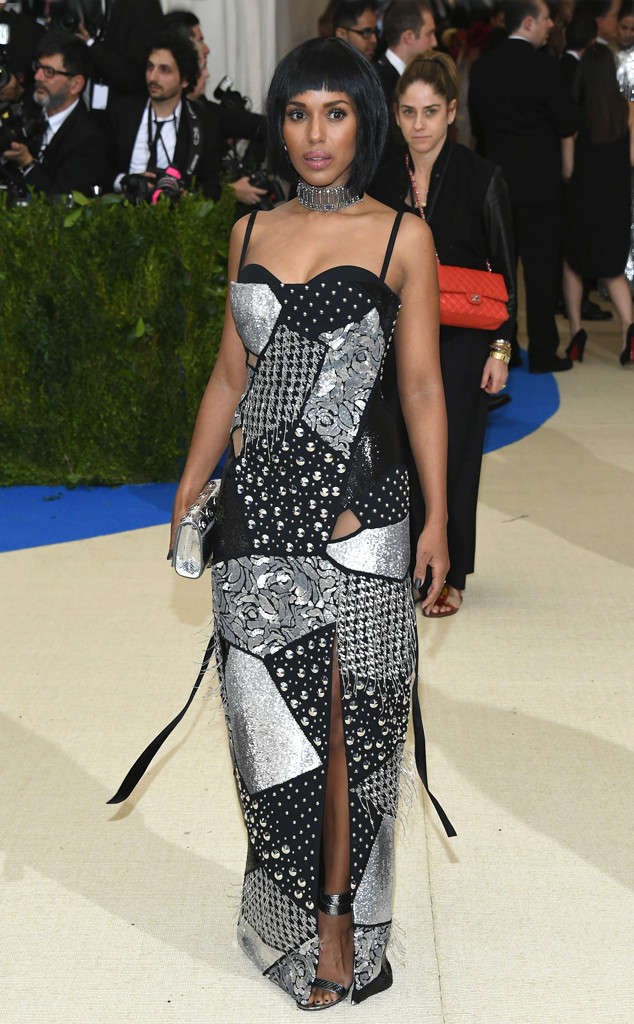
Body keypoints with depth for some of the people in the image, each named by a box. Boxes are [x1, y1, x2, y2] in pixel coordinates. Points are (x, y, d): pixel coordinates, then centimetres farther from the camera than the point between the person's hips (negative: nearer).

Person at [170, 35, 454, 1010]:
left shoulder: (401, 235, 1)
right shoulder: (252, 231, 11)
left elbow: (423, 386, 1)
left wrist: (437, 517, -4)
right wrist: (189, 490, 15)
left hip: (355, 506, -3)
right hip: (258, 502, 3)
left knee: (346, 715, 0)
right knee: (270, 713, 6)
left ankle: (337, 918, 14)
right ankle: (293, 907, 20)